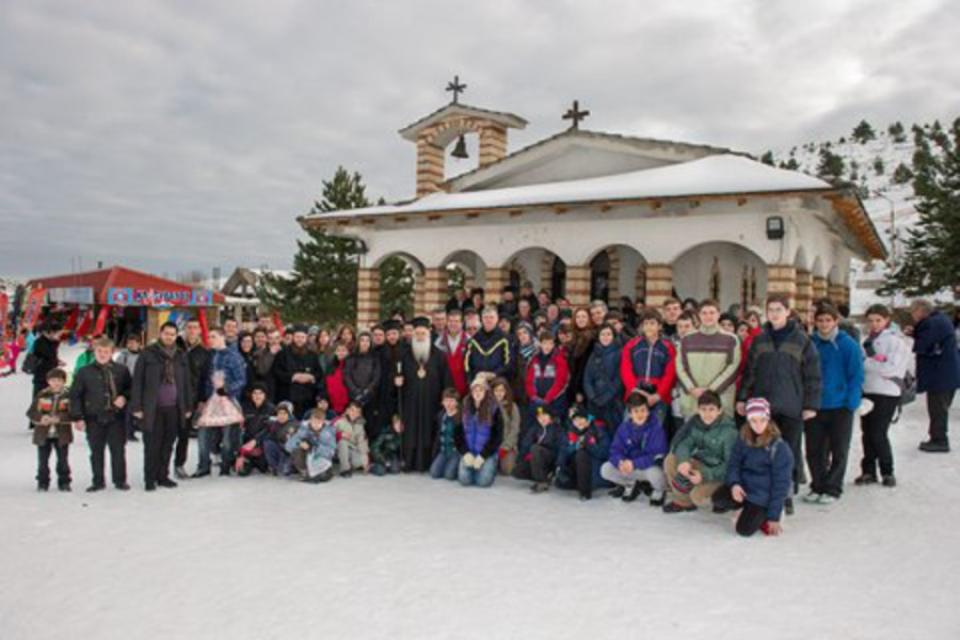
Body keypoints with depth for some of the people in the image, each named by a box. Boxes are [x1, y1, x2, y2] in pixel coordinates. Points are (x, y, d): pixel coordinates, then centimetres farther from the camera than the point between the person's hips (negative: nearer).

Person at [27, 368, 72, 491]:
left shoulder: (68, 396, -3)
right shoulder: (42, 395, 2)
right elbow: (31, 412, 0)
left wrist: (59, 418, -25)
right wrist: (41, 418, -19)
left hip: (62, 434, -1)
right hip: (43, 434, 1)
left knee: (63, 460, 5)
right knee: (42, 461, 6)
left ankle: (64, 482, 17)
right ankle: (42, 483, 18)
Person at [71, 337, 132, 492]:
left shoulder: (121, 371, 3)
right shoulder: (85, 372, 2)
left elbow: (130, 389, 14)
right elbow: (75, 396, 3)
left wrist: (124, 397, -8)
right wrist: (77, 417, -3)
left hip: (116, 417, 0)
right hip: (94, 418, 0)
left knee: (118, 450, 4)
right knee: (96, 451, 8)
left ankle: (120, 480, 15)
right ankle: (98, 481, 19)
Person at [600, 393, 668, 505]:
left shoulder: (656, 427, -18)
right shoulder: (625, 427, -5)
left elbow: (658, 455, -24)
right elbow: (615, 450, -6)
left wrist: (634, 464, -32)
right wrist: (621, 462, -30)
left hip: (651, 466, -4)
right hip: (630, 467, 4)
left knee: (654, 473, -39)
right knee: (605, 469, -15)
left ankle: (659, 490, 1)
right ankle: (631, 484, 14)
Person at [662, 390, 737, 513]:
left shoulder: (729, 430, -25)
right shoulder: (695, 421, -8)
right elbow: (685, 444, -7)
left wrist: (705, 475, -32)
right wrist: (684, 460, -30)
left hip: (719, 472, -6)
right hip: (701, 464, 6)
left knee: (697, 496, -27)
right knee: (670, 460, -14)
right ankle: (683, 501, 3)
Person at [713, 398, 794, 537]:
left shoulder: (779, 447, -15)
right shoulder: (743, 438, 0)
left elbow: (781, 484, -11)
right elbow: (734, 463, 4)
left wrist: (774, 516, -11)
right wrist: (734, 483, -20)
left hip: (763, 493, -5)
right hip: (743, 485, 5)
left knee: (744, 529, -21)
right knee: (718, 499, -24)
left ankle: (762, 514, 12)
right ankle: (748, 507, 6)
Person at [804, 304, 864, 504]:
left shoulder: (848, 345, -8)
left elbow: (856, 376, -7)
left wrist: (851, 403, -13)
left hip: (840, 407, -3)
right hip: (814, 406, 3)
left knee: (838, 451, 7)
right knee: (814, 450, 9)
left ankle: (832, 489, 18)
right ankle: (818, 486, 23)